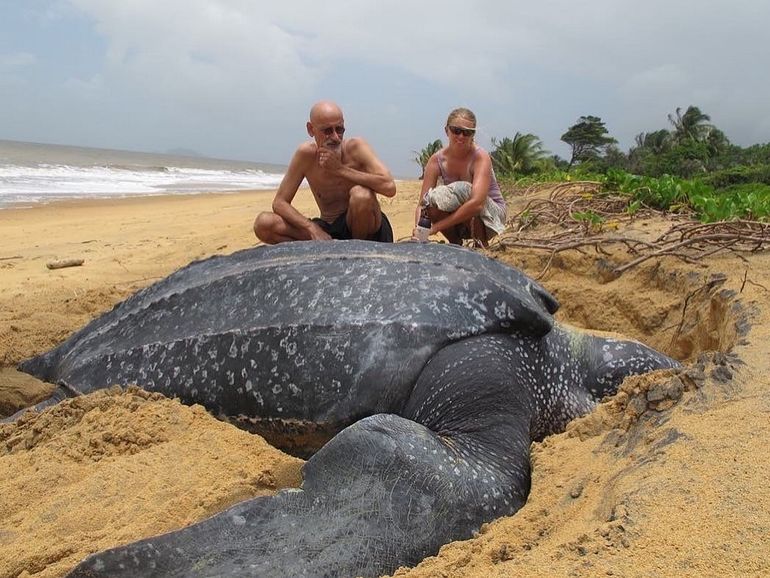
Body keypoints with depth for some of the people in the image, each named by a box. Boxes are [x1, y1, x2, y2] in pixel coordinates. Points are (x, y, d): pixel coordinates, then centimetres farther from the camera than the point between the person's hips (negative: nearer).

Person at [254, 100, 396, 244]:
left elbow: (389, 187, -28)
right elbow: (279, 202, -6)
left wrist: (340, 169, -26)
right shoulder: (306, 154, -7)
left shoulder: (355, 147, -13)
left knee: (361, 194, -34)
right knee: (263, 224, -14)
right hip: (327, 232, 2)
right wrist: (312, 228, -23)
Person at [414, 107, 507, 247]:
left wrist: (436, 227, -42)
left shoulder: (481, 157, -24)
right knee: (433, 200, -26)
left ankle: (481, 246, -11)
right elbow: (422, 204, -16)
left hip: (491, 215, -3)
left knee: (463, 190, -32)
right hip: (458, 221, 4)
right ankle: (456, 245, -1)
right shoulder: (436, 160, -11)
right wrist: (418, 230, -39)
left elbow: (477, 203, -39)